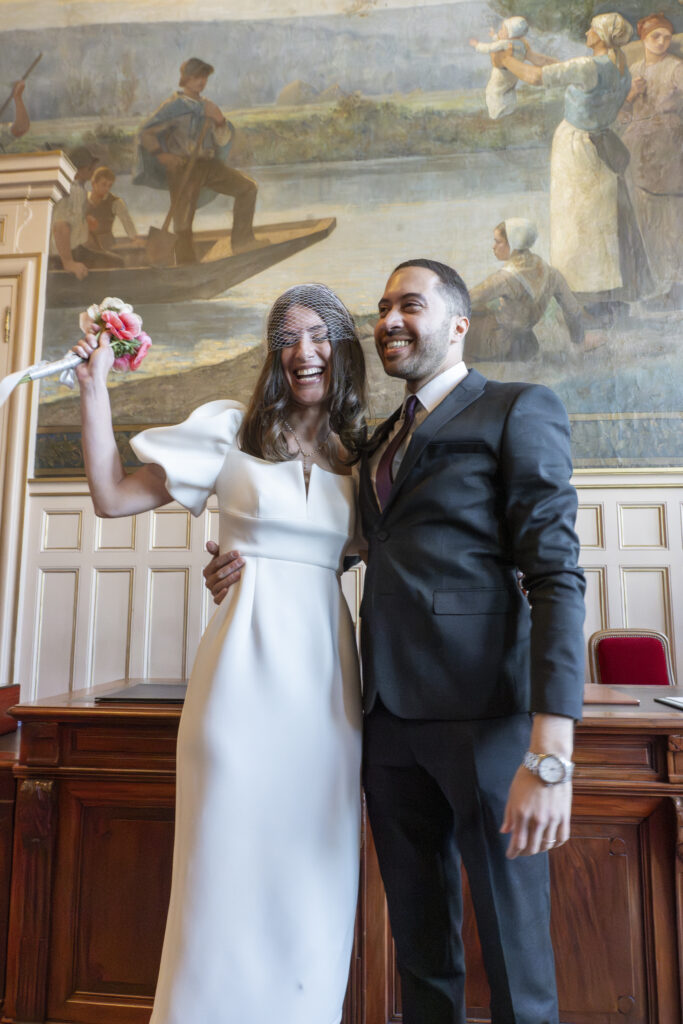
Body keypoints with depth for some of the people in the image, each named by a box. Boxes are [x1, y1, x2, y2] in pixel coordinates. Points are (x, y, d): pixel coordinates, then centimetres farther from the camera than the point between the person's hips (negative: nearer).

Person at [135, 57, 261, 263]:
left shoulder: (207, 106, 13)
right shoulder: (174, 105, -4)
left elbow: (224, 141, 11)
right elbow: (146, 132, -7)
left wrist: (219, 119, -7)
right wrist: (162, 155, -17)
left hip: (207, 164, 6)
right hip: (182, 166, -6)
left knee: (247, 187, -4)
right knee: (183, 222, -7)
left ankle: (241, 239, -4)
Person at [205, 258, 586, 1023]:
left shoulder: (519, 411, -2)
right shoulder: (379, 439, 20)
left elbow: (556, 577, -12)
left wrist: (550, 756, -21)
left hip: (481, 711, -6)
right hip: (389, 711, 6)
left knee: (512, 945, 8)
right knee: (419, 936, 19)